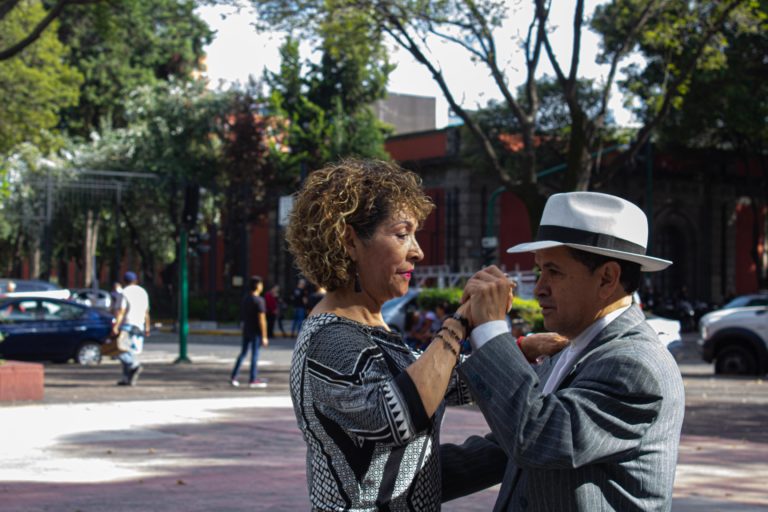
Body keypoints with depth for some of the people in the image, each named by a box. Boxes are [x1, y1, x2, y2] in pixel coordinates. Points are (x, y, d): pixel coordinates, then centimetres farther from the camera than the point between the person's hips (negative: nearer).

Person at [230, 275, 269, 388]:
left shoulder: (245, 299, 8)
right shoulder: (259, 301, -15)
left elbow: (242, 316, 13)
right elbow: (262, 320, -17)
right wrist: (264, 336, -15)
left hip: (246, 330, 7)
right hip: (256, 332, -7)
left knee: (243, 353, 13)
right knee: (255, 355, 1)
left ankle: (233, 376, 11)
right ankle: (253, 380, 6)